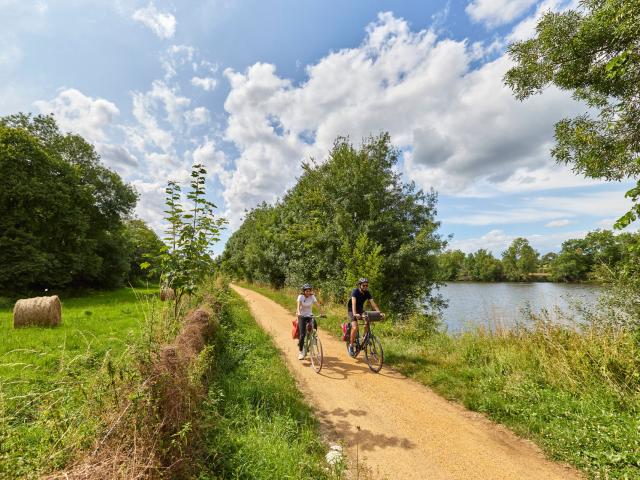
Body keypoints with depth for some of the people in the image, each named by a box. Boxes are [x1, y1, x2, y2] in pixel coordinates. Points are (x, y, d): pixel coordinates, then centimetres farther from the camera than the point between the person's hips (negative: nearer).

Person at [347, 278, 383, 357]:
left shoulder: (367, 293, -8)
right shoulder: (355, 291, -23)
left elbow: (373, 303, -15)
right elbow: (353, 303, -37)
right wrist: (355, 314, -52)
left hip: (360, 310, 5)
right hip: (352, 310, -5)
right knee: (355, 327, -22)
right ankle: (351, 345, -6)